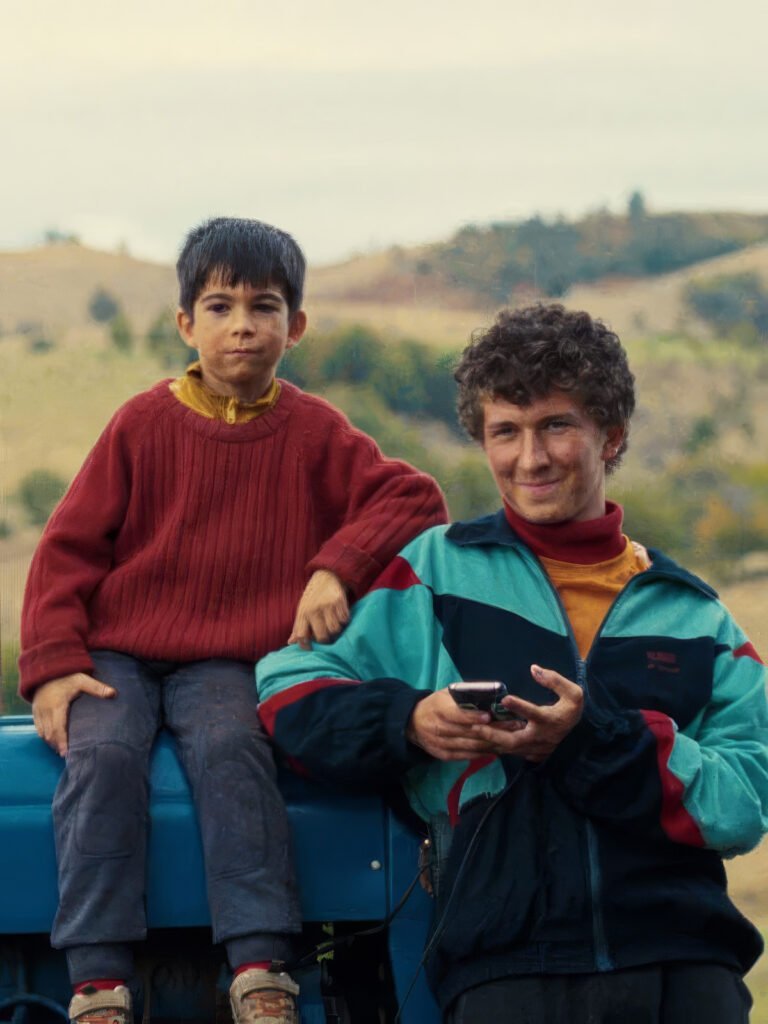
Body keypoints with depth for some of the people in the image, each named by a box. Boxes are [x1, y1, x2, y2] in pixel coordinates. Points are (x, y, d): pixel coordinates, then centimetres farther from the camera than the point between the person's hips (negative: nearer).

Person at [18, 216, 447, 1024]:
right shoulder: (145, 423, 3)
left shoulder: (312, 432, 6)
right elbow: (69, 548, 3)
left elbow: (413, 500, -1)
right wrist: (53, 666, -10)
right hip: (116, 657, 0)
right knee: (102, 754, -29)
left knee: (232, 748, -31)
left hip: (225, 666, 0)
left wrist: (337, 568, -18)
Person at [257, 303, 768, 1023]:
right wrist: (409, 722, -7)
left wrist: (590, 740, -9)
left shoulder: (694, 615, 16)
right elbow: (288, 688, 10)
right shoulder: (437, 571, 15)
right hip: (504, 961, -1)